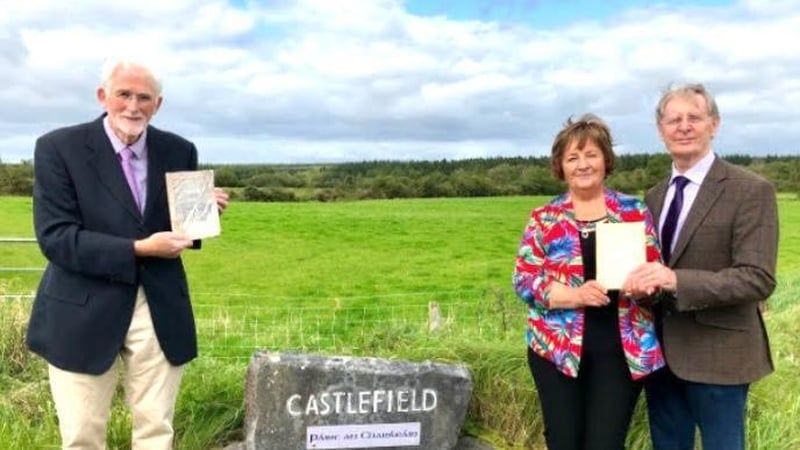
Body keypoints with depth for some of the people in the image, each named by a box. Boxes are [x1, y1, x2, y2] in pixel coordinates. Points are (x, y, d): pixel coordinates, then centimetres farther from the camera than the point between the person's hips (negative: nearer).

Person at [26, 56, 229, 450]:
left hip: (159, 309, 3)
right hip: (84, 313, -2)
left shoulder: (178, 151, 2)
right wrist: (139, 249, -22)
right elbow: (55, 238, -14)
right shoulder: (59, 147, -8)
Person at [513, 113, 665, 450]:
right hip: (557, 347, 0)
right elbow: (524, 280, -4)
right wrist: (575, 295, -18)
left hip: (621, 350, 0)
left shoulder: (634, 211, 4)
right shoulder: (544, 218, 1)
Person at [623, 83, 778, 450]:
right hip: (660, 350, 6)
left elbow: (758, 279, -19)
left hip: (717, 354, -6)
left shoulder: (751, 191, -11)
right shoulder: (654, 196, 9)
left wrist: (676, 280, -30)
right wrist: (643, 279, -10)